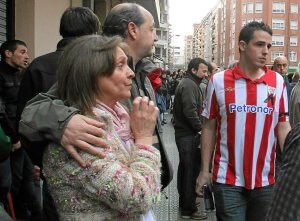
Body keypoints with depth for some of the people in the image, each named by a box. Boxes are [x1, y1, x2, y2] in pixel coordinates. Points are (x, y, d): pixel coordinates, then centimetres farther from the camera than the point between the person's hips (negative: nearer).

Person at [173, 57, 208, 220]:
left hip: (184, 133, 11)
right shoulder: (190, 85, -16)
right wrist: (200, 128, -14)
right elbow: (190, 111, -25)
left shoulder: (188, 83, 18)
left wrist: (198, 127, 12)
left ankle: (184, 202, 31)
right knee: (191, 170, -5)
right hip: (189, 135, -11)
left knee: (185, 168, 18)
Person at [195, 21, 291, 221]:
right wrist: (205, 170, 2)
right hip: (228, 180, -2)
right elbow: (209, 127, 2)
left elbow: (283, 127, 3)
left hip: (265, 180, 2)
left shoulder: (278, 82, 1)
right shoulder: (219, 81, -3)